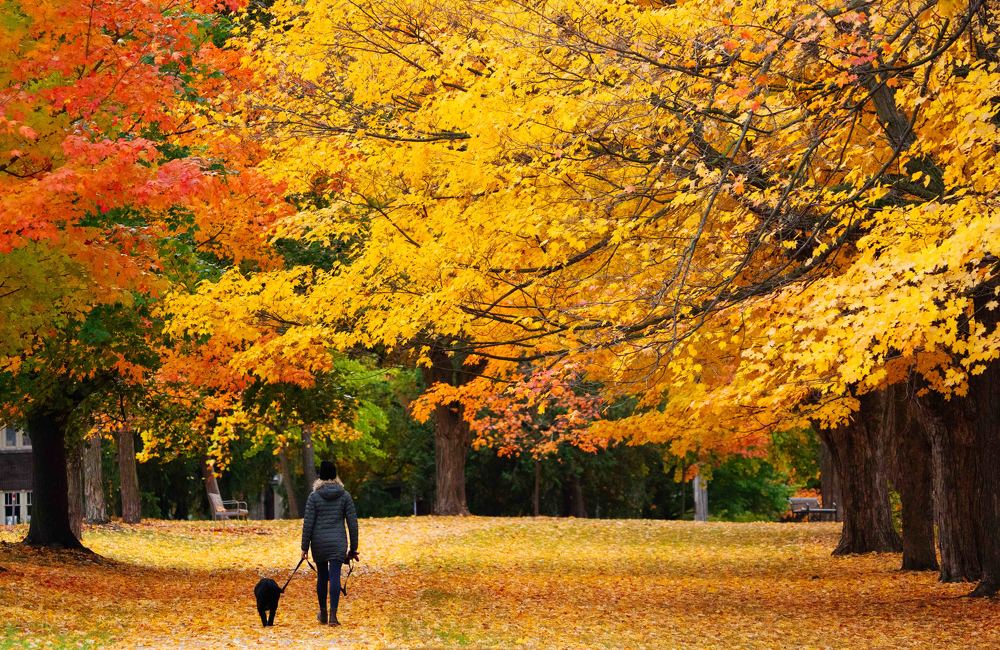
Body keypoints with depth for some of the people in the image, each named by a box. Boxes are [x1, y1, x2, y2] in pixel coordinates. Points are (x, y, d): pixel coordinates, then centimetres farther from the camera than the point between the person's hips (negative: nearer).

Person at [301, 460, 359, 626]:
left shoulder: (314, 496, -5)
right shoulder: (345, 495, 0)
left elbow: (308, 523, -6)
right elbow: (352, 522, 1)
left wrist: (305, 547, 1)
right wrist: (353, 548, 8)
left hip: (319, 542, 0)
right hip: (338, 542, 0)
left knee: (322, 576, 15)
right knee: (335, 576, -4)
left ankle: (323, 613, 27)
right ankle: (333, 615, -15)